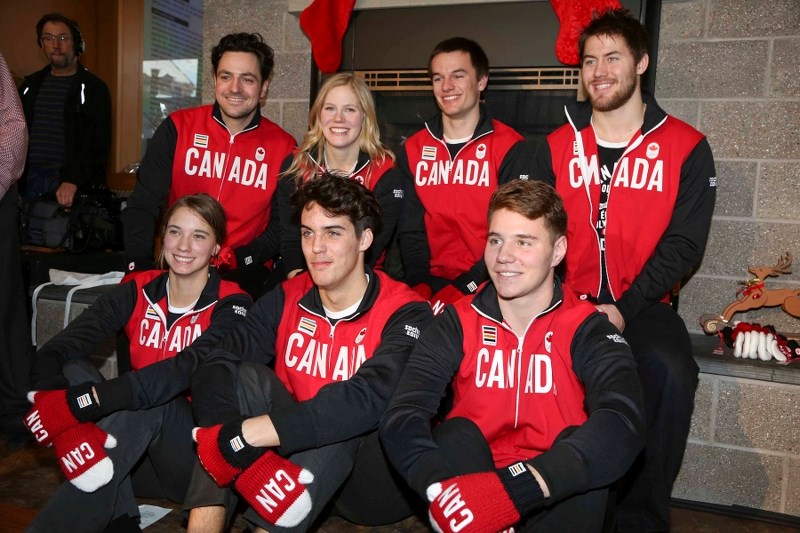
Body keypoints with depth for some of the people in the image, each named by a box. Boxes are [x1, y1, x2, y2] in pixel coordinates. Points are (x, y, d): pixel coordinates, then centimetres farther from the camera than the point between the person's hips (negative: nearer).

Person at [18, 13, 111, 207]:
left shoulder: (93, 88, -2)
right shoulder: (31, 85, 16)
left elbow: (98, 144, -11)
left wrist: (73, 180, -22)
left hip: (75, 185, -5)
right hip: (32, 180, 5)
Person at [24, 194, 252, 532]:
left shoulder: (231, 305, -11)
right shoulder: (137, 292, -1)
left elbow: (189, 367, -31)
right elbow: (54, 351, -14)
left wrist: (86, 401, -42)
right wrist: (62, 413, -36)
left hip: (196, 453, -4)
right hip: (135, 459, 4)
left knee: (148, 401, -32)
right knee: (72, 370, -19)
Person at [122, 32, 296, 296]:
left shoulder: (283, 147, 1)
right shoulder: (178, 128, 1)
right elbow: (142, 205, 1)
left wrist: (239, 259, -11)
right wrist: (140, 267, -14)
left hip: (244, 276, -1)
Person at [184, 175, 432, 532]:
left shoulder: (405, 314, -16)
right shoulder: (287, 299, -2)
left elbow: (370, 399, -34)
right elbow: (214, 368, -16)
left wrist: (239, 436, -37)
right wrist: (246, 456, -36)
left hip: (377, 483, -4)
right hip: (295, 461, 4)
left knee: (343, 421, -33)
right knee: (243, 376, -17)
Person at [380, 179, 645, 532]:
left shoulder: (586, 330, -9)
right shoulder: (458, 324, -5)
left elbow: (623, 424, -30)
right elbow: (401, 418, -19)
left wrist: (511, 491, -43)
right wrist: (443, 489, -40)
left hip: (558, 501, -1)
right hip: (471, 486, 1)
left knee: (583, 443, -27)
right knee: (457, 434, -26)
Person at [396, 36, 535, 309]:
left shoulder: (512, 150, -1)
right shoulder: (413, 149, 10)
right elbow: (408, 231, 9)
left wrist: (459, 291, -13)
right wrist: (424, 288, -6)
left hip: (486, 292, -3)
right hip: (431, 285, 3)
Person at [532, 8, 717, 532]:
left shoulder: (686, 147, 2)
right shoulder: (558, 147, 8)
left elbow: (683, 244, -4)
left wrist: (623, 309, -17)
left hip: (641, 304, -1)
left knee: (670, 370, -30)